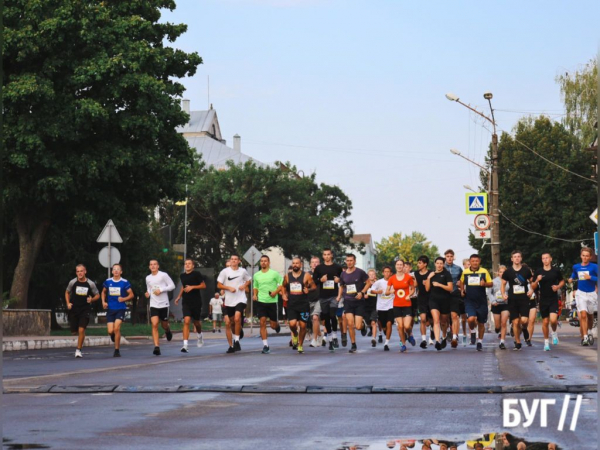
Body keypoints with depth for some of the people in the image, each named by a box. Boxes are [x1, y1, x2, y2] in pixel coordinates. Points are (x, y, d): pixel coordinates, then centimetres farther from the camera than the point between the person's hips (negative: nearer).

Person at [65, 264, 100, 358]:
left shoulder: (91, 284, -6)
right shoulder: (72, 282, -4)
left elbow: (97, 295, 7)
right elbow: (67, 292, 14)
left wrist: (92, 299, -14)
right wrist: (68, 303, 0)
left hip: (85, 310, -2)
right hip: (73, 310, 2)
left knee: (81, 330, -14)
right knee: (74, 331, 6)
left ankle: (78, 350, -1)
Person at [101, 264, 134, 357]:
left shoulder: (124, 282, -4)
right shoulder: (108, 282, 5)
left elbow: (131, 294, 3)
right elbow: (103, 292, 21)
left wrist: (124, 299, -15)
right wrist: (103, 302, 6)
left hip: (120, 309, -3)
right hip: (110, 309, 3)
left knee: (116, 328, -18)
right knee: (110, 331, -6)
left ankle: (117, 350, -5)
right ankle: (114, 335, 34)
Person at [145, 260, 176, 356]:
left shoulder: (163, 275, -5)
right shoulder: (148, 278, 10)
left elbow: (172, 285, -6)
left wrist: (161, 290, -17)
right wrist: (148, 294, 2)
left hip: (164, 304, -2)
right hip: (153, 305, 2)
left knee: (164, 325, 9)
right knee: (154, 325, -15)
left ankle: (168, 331, 48)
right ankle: (156, 347, -18)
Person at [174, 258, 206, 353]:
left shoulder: (197, 274, -6)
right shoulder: (182, 276, 8)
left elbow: (203, 285, -6)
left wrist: (192, 287, -17)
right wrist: (179, 297, 19)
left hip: (196, 302, -2)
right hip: (186, 302, 2)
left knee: (196, 322, 12)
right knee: (186, 321, -15)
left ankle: (200, 335, 47)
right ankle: (185, 345, -21)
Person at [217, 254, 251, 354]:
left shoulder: (243, 271, 3)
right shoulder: (224, 271, -2)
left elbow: (248, 280, 19)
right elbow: (219, 285, 0)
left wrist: (244, 286, -1)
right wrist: (229, 288, -15)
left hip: (240, 299, -1)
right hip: (228, 301, 1)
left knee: (237, 318, -25)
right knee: (228, 323, 3)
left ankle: (236, 340, -10)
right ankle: (231, 346, 15)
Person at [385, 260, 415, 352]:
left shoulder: (408, 277, -1)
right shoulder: (392, 279, 2)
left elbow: (413, 289, 11)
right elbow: (386, 292, 6)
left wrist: (409, 295, -8)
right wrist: (391, 291, -16)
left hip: (407, 304, -2)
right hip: (397, 305, 2)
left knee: (407, 326, -14)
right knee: (400, 326, 0)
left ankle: (409, 335, 20)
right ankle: (403, 344, 17)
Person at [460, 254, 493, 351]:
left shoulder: (484, 272, 0)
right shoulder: (465, 272, 4)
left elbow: (491, 283, 5)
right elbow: (462, 282, 22)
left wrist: (484, 284, -16)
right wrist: (462, 290, 6)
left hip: (481, 301, 0)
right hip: (469, 301, 0)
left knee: (481, 323, 8)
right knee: (471, 319, -21)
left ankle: (480, 341, 26)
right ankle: (472, 331, 12)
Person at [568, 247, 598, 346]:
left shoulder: (594, 267, -8)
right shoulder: (576, 267, 3)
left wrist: (590, 277, -23)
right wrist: (571, 279, 3)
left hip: (591, 293, -1)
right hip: (580, 293, 1)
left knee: (590, 315, 16)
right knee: (583, 315, -14)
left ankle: (589, 332, 41)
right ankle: (585, 337, -15)